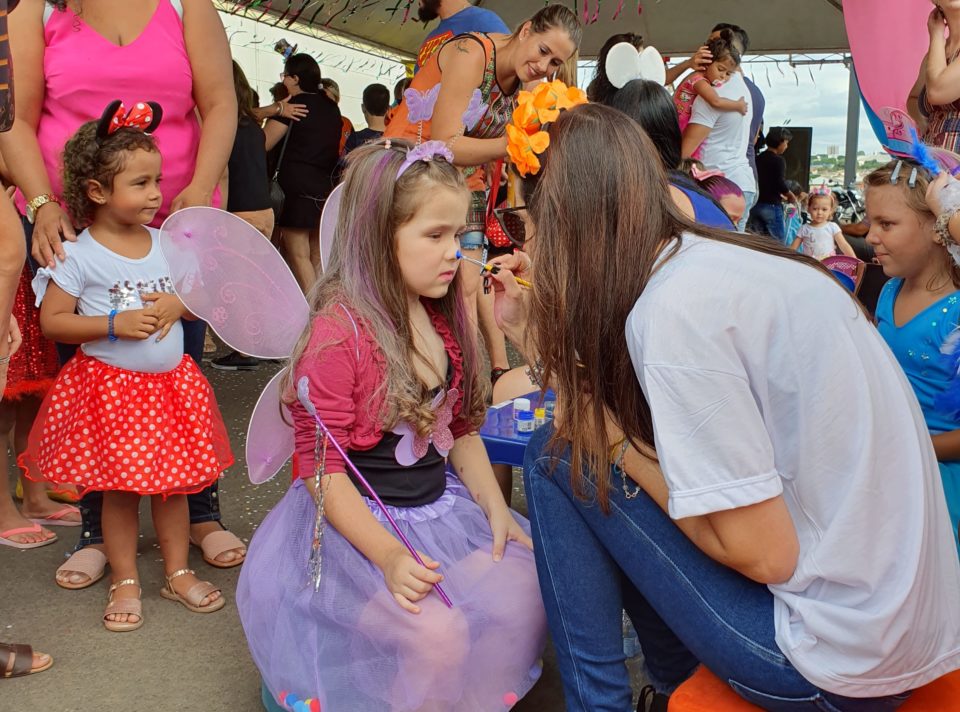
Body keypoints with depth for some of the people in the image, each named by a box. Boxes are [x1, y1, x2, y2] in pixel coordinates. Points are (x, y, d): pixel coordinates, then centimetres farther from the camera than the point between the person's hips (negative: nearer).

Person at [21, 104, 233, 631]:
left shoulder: (166, 244, 4)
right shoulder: (79, 255, -10)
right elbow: (52, 320, -11)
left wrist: (177, 305, -11)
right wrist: (116, 324, -21)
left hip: (170, 381, 4)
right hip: (108, 386, -4)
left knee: (174, 480, 10)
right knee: (119, 487, 5)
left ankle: (178, 572, 26)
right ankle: (125, 582, 20)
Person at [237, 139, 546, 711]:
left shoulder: (443, 320, 5)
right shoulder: (339, 334, -19)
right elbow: (324, 470, -17)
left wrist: (496, 508, 1)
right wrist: (390, 557, -26)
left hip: (440, 507, 7)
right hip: (359, 521, -7)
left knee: (528, 591, -10)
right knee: (439, 634, -26)